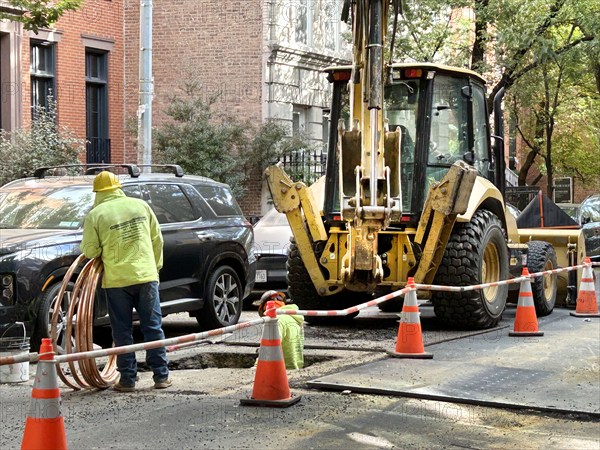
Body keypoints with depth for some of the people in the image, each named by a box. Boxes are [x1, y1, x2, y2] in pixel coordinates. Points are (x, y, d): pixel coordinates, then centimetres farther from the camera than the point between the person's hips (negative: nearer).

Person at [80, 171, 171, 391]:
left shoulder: (95, 215, -6)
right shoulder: (140, 205, 5)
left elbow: (90, 251, -5)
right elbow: (157, 239, 9)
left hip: (117, 280, -2)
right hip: (146, 275, 3)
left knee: (123, 331, 6)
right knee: (153, 327, 9)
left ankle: (128, 379, 8)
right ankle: (161, 376, 11)